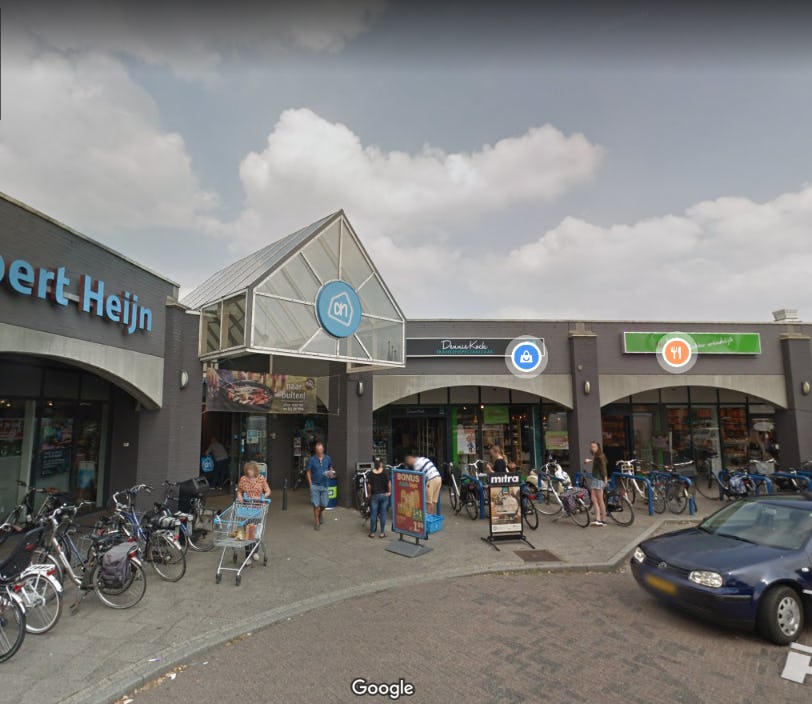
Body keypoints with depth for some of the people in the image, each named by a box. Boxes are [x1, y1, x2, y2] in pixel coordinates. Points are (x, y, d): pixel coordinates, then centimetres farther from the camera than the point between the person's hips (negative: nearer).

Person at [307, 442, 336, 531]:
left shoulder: (328, 458, 0)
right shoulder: (312, 460, -7)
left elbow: (331, 468, 16)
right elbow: (308, 473, 0)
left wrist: (331, 474, -6)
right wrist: (311, 484, -6)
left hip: (325, 485, 2)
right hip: (315, 486, -2)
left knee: (324, 504, 8)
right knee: (316, 505, 0)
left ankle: (320, 513, 41)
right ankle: (317, 523, 14)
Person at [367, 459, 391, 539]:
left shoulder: (371, 473, -3)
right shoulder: (384, 471, -8)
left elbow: (370, 485, -3)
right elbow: (389, 482, -10)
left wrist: (370, 494, 10)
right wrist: (389, 492, 2)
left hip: (374, 496, 1)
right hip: (384, 495, -1)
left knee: (373, 514, 9)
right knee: (383, 514, 7)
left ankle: (372, 533, 15)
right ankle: (382, 533, 11)